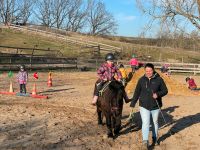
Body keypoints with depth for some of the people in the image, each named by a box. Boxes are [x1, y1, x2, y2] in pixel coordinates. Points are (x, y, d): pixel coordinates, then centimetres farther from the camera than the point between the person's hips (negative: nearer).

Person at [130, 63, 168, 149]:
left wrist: (158, 94, -21)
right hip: (144, 106, 0)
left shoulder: (159, 79, -6)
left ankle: (155, 138, 37)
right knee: (145, 123, -9)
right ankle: (145, 142, -8)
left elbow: (165, 90, -2)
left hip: (155, 106, 0)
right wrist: (132, 103, 4)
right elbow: (137, 93, 4)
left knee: (155, 122, 17)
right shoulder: (141, 80, -1)